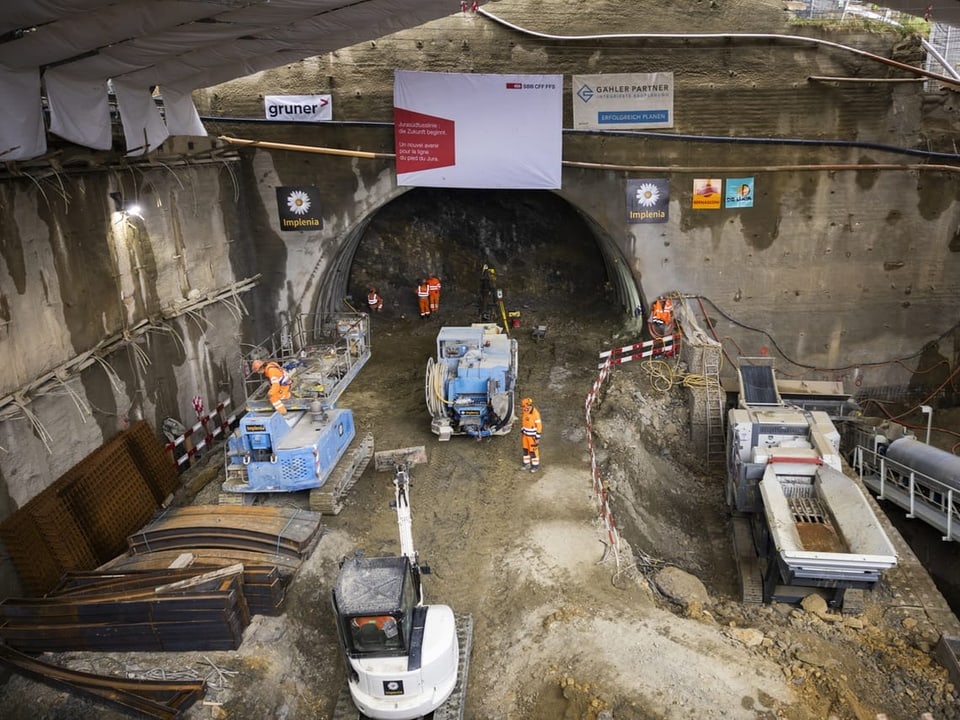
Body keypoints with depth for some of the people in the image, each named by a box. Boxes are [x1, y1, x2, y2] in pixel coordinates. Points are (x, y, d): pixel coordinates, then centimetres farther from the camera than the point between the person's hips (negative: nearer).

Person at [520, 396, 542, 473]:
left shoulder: (535, 413, -26)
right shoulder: (525, 411, -3)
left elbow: (539, 426, -21)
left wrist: (537, 438, -18)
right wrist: (521, 432, 16)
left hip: (533, 436, -7)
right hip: (525, 435, 7)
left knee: (533, 451, 5)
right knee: (526, 449, 15)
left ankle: (536, 465, 21)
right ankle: (527, 464, 30)